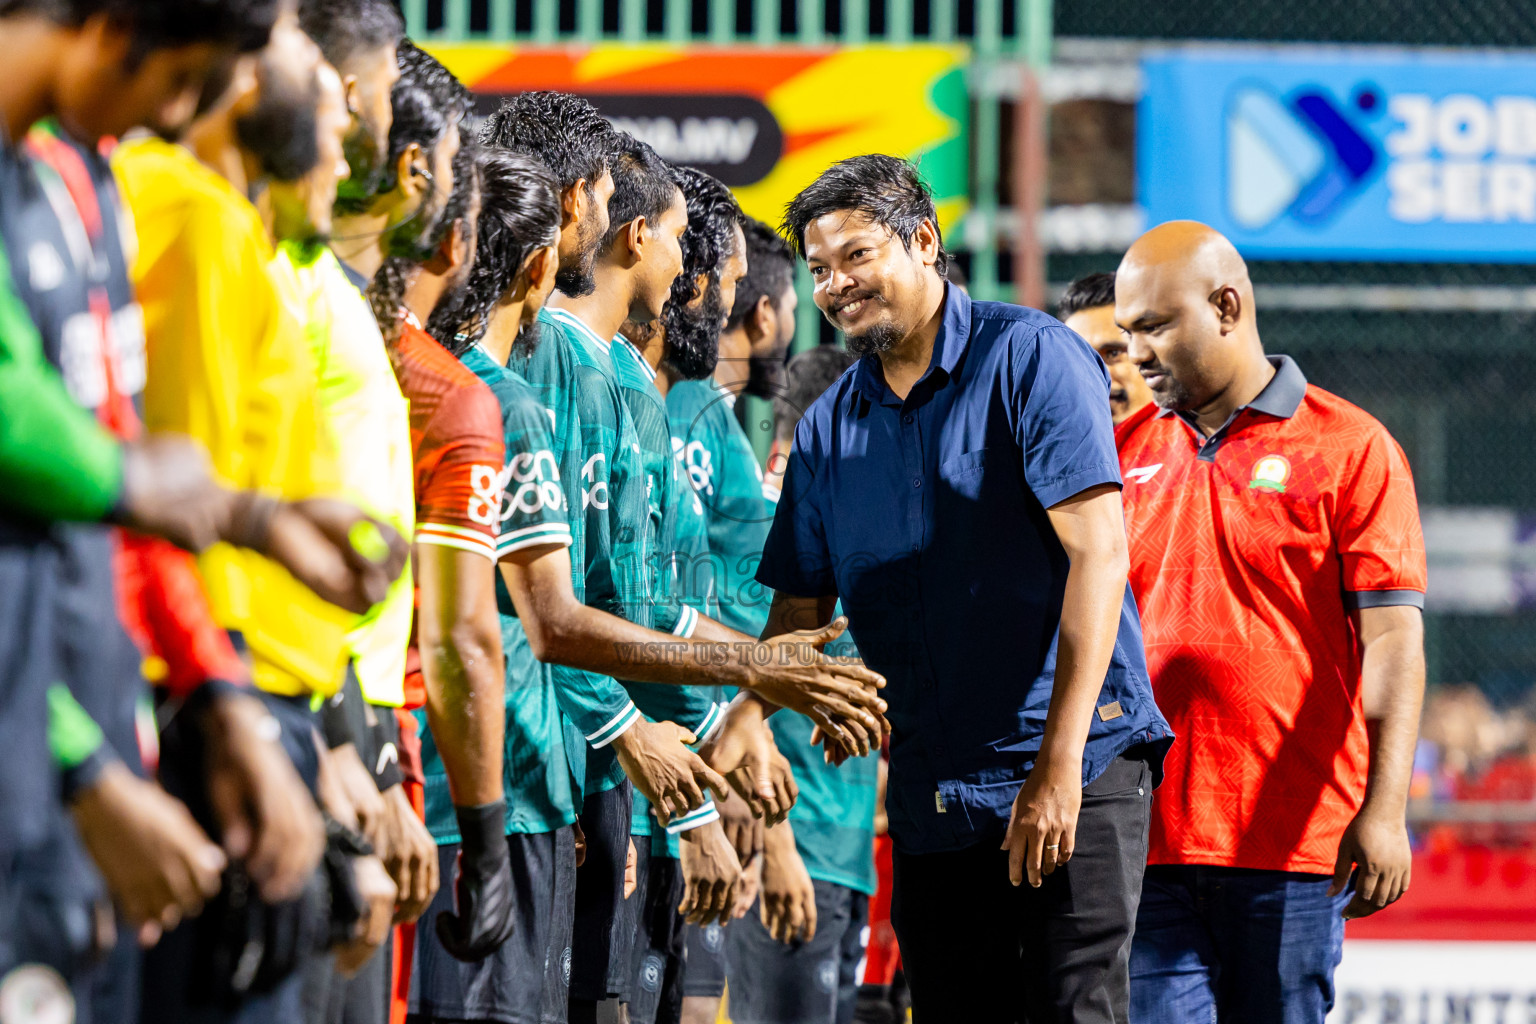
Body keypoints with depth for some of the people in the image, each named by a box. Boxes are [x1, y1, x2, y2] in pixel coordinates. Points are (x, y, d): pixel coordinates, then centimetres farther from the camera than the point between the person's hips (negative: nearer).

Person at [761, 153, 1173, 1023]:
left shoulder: (1029, 358, -7)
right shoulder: (828, 430, 11)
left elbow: (1099, 553, -14)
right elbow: (798, 612, 14)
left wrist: (1059, 764, -20)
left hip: (1073, 764, -6)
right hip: (931, 800, 6)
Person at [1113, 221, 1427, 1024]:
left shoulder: (1350, 450, 1)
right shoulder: (1124, 452, 14)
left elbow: (1391, 638, -4)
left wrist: (1385, 809, -13)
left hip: (1293, 839, -3)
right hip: (1148, 833, 3)